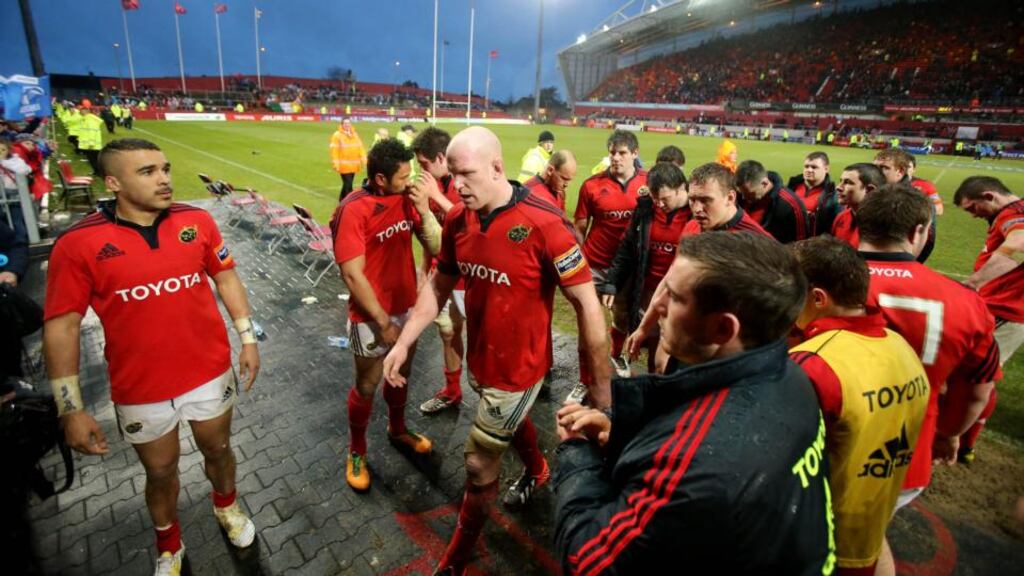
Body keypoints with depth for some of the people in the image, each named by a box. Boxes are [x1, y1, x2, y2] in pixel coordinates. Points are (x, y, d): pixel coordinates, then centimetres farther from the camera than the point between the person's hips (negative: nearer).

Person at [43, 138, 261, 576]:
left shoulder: (197, 220, -6)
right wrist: (71, 409, -9)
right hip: (141, 391, -1)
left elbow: (226, 278, 5)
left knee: (218, 449, 22)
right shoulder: (78, 244, -14)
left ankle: (227, 506, 54)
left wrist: (247, 338, 1)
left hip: (211, 373, 2)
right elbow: (61, 327, -9)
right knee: (160, 472, 19)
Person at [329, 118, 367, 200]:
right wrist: (336, 164, -16)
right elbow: (334, 151, -11)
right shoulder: (337, 135, -7)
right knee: (348, 184, -9)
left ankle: (342, 198, 32)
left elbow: (360, 147, 12)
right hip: (344, 165, -6)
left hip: (353, 165, 6)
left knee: (348, 183, 15)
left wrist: (363, 159, 4)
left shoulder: (355, 134, 11)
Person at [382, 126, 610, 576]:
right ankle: (537, 470, 66)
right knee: (512, 423, 31)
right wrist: (403, 343, 0)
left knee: (479, 463, 8)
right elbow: (438, 285, 6)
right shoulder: (457, 220, -6)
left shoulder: (544, 224, -27)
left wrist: (600, 383, -17)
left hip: (518, 367, -6)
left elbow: (587, 305, -22)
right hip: (478, 359, 6)